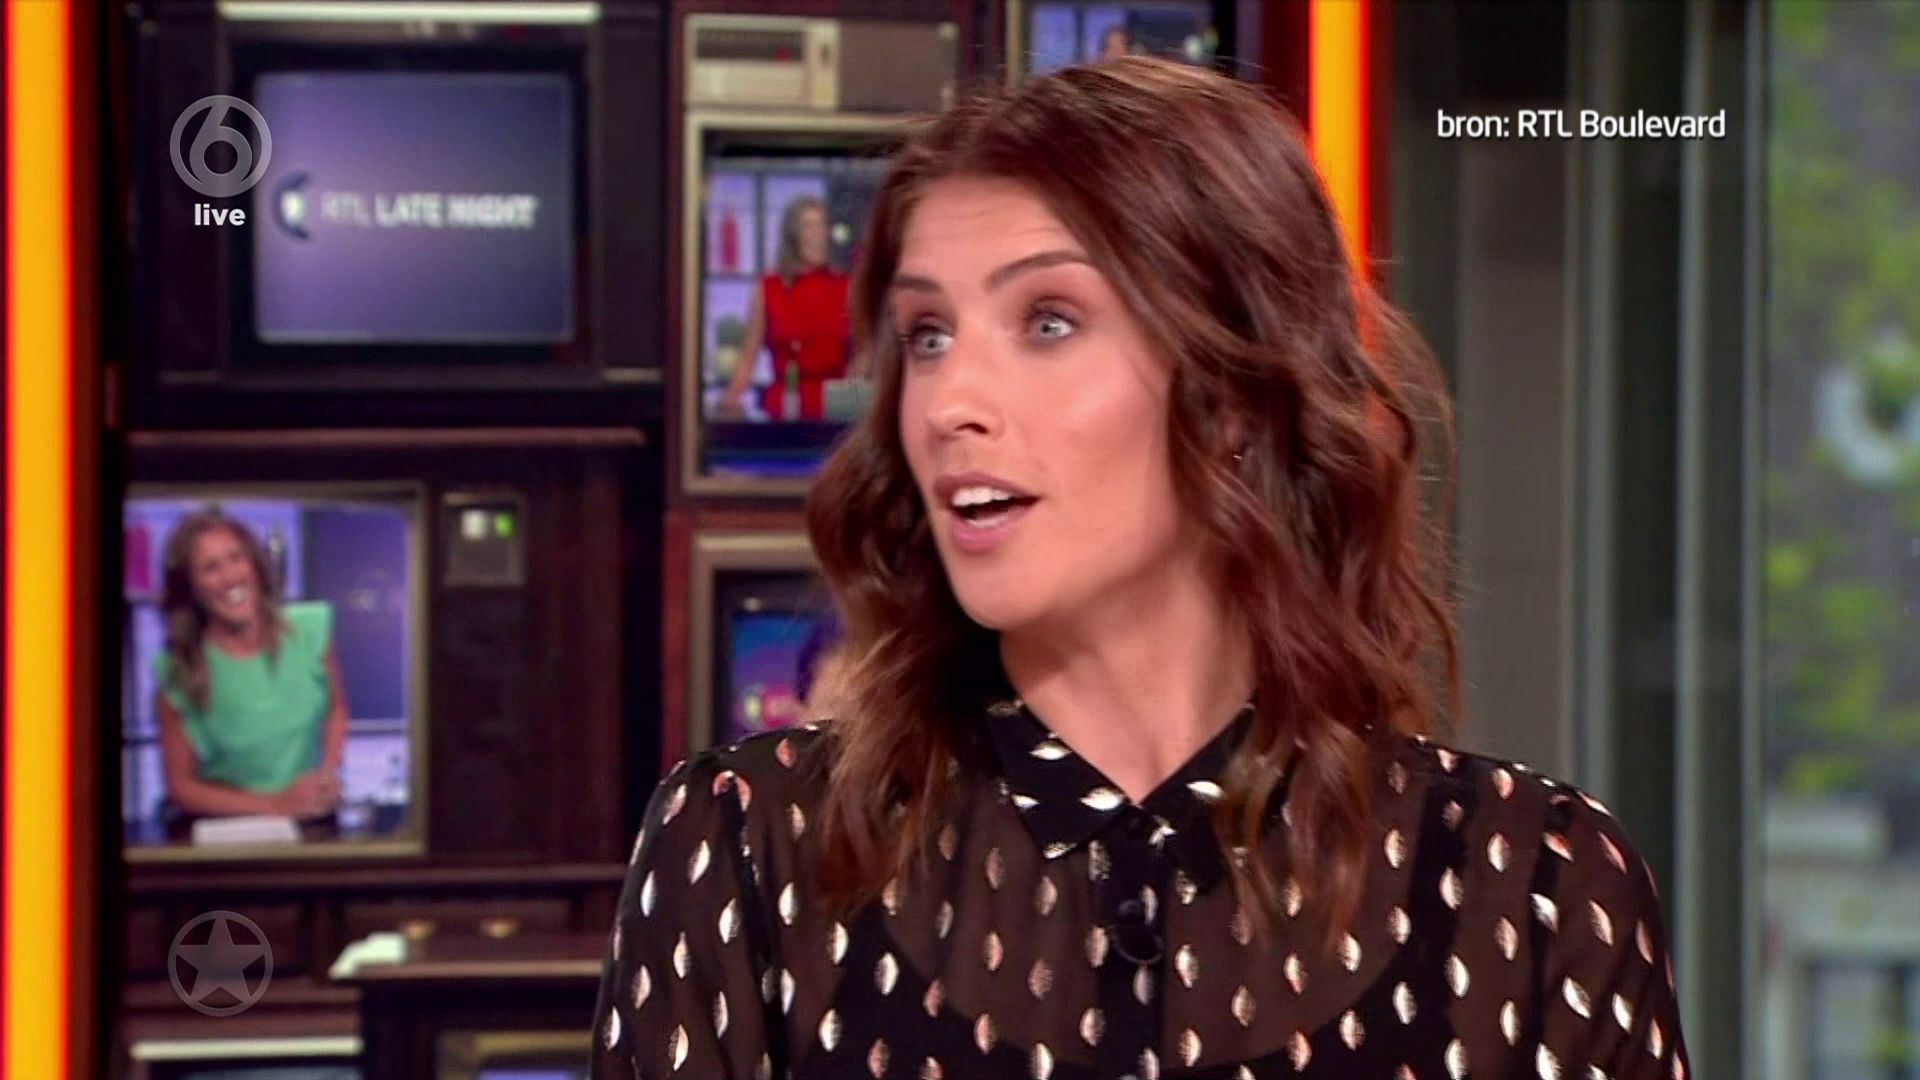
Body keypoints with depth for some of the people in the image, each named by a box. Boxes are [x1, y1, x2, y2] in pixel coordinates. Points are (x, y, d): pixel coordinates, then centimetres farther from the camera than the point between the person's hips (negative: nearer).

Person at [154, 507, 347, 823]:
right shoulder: (178, 674, -11)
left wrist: (327, 776, -5)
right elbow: (181, 786, -4)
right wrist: (275, 804, -13)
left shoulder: (309, 629, -5)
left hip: (312, 822, 1)